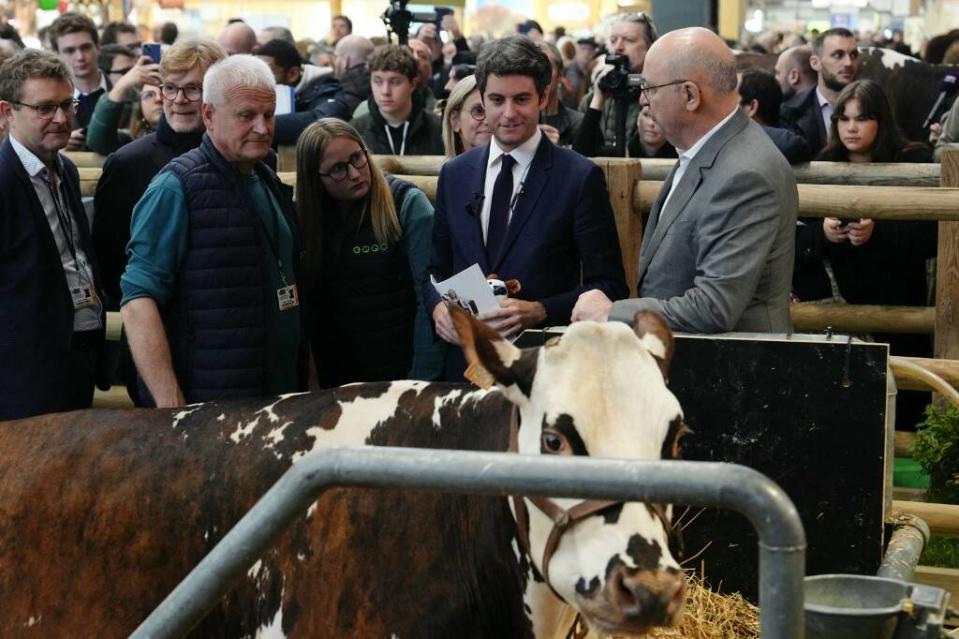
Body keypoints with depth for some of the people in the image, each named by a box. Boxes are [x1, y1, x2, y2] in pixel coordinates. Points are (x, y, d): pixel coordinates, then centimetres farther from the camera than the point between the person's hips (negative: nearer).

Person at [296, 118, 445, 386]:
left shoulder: (407, 204, -8)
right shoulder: (304, 217, 2)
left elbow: (430, 294, -12)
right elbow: (308, 306, 2)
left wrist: (424, 375, -16)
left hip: (403, 371, -3)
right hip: (335, 378, 3)